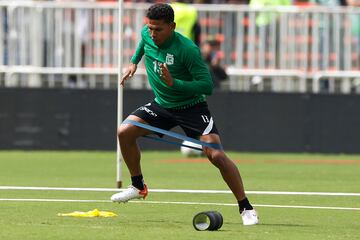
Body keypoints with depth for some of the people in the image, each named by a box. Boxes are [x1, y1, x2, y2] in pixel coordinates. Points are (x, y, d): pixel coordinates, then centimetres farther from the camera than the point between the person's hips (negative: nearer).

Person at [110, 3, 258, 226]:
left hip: (191, 106, -6)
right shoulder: (147, 34, -8)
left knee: (215, 154, -20)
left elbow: (207, 85, -26)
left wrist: (175, 84, -35)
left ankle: (246, 208, -9)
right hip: (162, 105, 6)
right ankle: (138, 186, 12)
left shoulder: (187, 49, -27)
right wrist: (134, 61, 24)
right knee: (125, 132, -9)